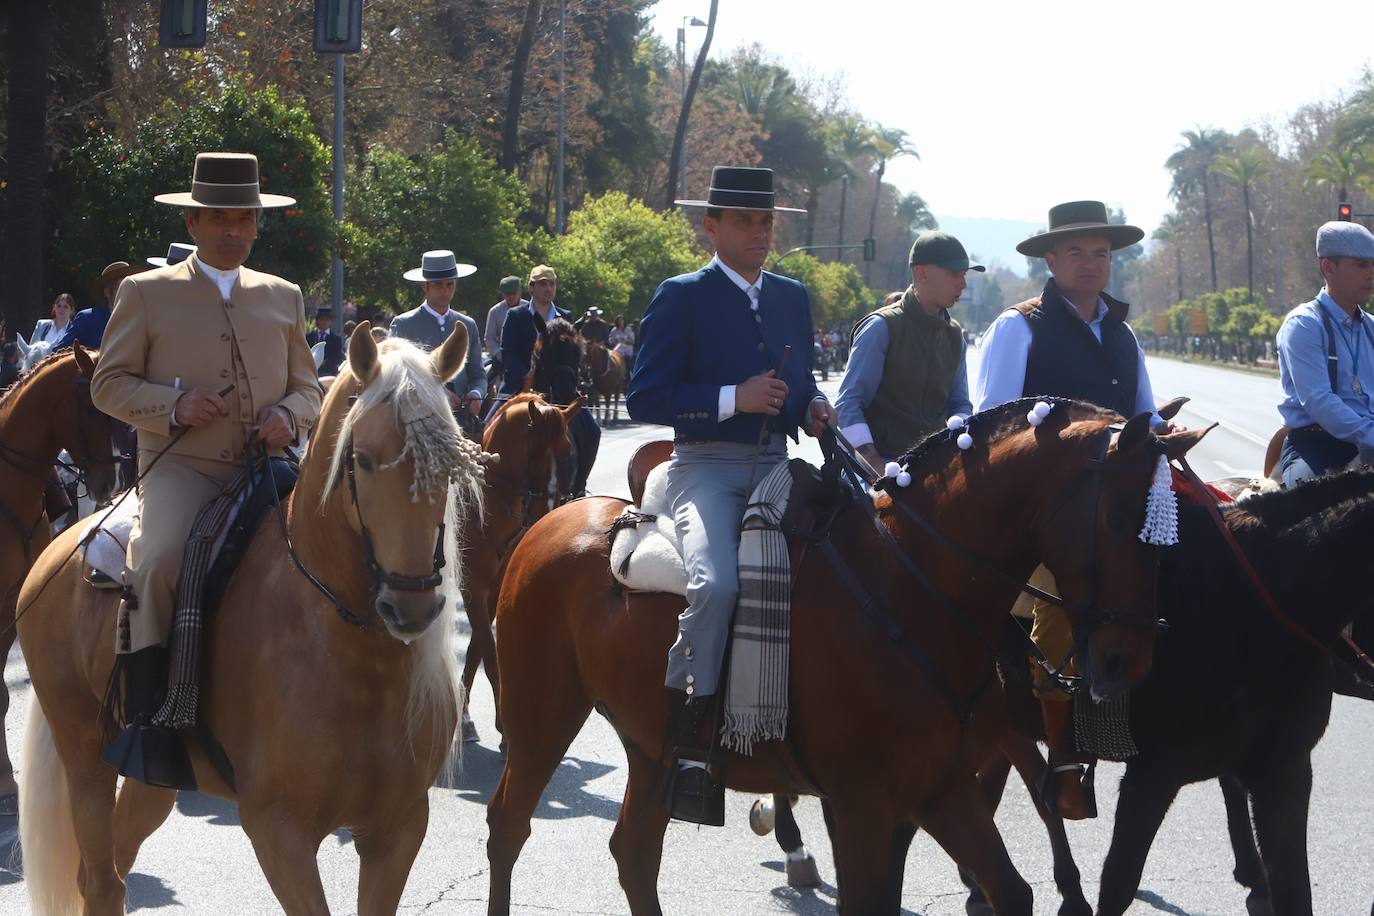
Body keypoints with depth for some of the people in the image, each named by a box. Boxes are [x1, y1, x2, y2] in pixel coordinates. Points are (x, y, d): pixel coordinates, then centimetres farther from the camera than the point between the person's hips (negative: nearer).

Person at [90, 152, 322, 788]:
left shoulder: (282, 298, 20)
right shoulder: (146, 293, 10)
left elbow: (306, 386, 22)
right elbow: (108, 383, 7)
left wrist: (288, 415, -3)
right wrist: (175, 406, -11)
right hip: (181, 466, -3)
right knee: (159, 559, -33)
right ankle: (144, 715, -25)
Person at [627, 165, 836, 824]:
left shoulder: (792, 298, 18)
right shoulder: (681, 298, -1)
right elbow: (644, 399, -8)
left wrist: (812, 409, 5)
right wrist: (733, 399, -17)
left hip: (775, 466, 6)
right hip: (706, 466, -6)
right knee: (715, 583, -31)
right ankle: (686, 739, -21)